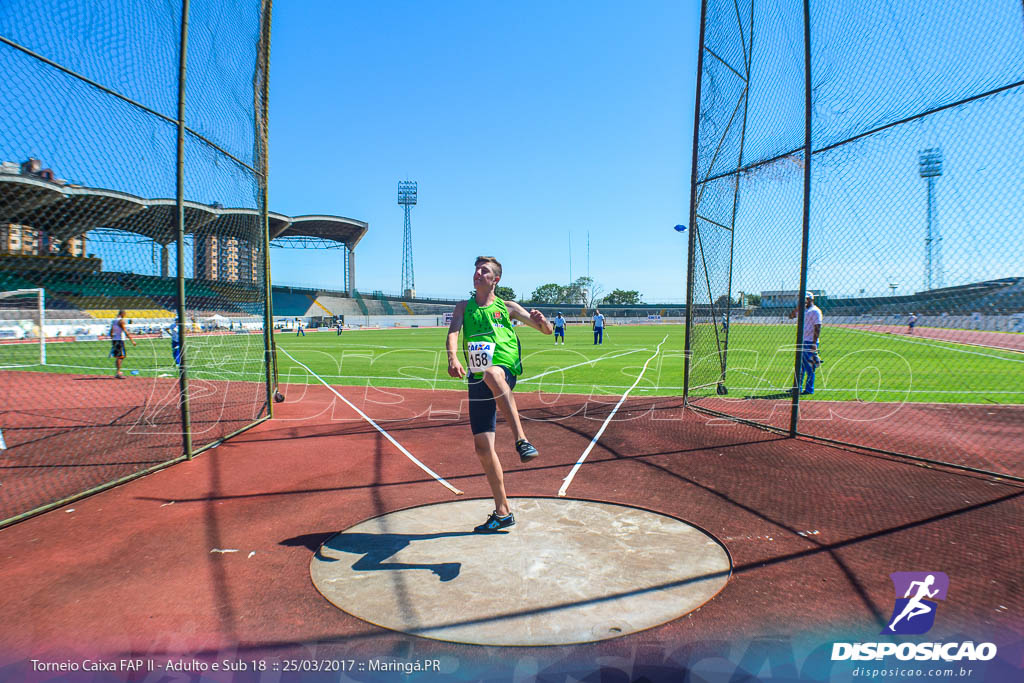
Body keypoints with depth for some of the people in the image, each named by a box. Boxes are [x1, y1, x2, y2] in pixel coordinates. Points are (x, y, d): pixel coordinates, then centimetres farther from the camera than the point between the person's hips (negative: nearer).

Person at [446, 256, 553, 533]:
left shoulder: (507, 307, 11)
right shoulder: (464, 307, 16)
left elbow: (548, 330, 10)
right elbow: (452, 333, -3)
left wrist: (541, 320, -15)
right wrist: (453, 357, -25)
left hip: (505, 372, -3)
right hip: (478, 381, 4)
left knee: (491, 374, -41)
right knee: (482, 447, 1)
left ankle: (521, 439, -46)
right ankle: (502, 512, 16)